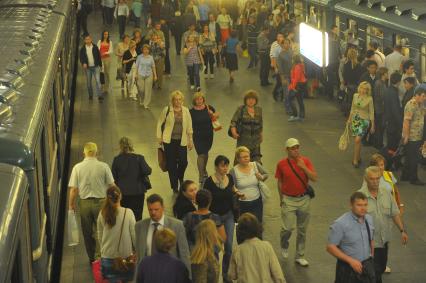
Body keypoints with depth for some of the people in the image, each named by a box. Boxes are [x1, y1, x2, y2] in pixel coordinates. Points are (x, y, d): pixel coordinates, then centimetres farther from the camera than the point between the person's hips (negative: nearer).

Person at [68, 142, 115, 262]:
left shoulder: (77, 167, -5)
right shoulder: (104, 166, -8)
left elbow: (73, 189, -4)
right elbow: (111, 185, -3)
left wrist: (71, 204, 9)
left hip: (84, 203, 1)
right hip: (101, 202, -1)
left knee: (87, 232, 14)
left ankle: (92, 257, 24)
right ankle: (99, 256, 2)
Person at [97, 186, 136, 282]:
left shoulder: (102, 214, -7)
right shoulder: (128, 213, -15)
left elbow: (100, 236, 3)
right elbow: (134, 234, -8)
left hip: (107, 256, 2)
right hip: (126, 255, -2)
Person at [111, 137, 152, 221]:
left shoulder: (116, 159, -7)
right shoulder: (139, 158, -13)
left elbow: (113, 176, -3)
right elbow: (147, 171, -15)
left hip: (122, 192, 2)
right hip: (138, 192, -2)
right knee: (137, 215, 7)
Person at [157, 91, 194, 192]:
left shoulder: (185, 111, 3)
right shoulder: (167, 110, -4)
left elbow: (189, 126, 9)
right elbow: (160, 123, 4)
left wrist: (190, 140, 9)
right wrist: (159, 137, 1)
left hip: (182, 141, 2)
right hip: (169, 141, -2)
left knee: (183, 162, -5)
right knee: (171, 164, 1)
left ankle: (180, 177, 29)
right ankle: (174, 186, 12)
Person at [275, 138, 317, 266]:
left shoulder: (305, 161, -2)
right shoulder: (281, 164, -4)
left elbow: (315, 178, -10)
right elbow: (279, 182, 6)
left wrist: (304, 167, -21)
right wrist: (281, 199, 10)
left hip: (304, 199, 2)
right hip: (289, 200, -2)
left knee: (302, 229, 9)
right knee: (288, 228, -11)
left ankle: (300, 256, 23)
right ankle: (284, 245, 22)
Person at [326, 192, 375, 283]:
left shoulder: (369, 219, 2)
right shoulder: (340, 224, -18)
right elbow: (330, 247, -16)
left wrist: (371, 257, 10)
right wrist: (351, 260, -20)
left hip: (368, 266, 5)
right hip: (348, 269, -5)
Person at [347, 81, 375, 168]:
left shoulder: (369, 99, -10)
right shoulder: (355, 96, 2)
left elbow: (371, 112, -4)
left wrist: (372, 125, -3)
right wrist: (349, 119, 15)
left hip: (364, 120, -5)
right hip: (355, 119, 5)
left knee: (357, 140, -15)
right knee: (356, 140, 10)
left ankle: (355, 160, -8)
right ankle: (358, 157, 26)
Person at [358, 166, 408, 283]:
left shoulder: (386, 193, 0)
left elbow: (395, 214, 7)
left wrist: (402, 231, 2)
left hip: (384, 240, 6)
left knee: (381, 268, 19)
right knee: (375, 272, -3)